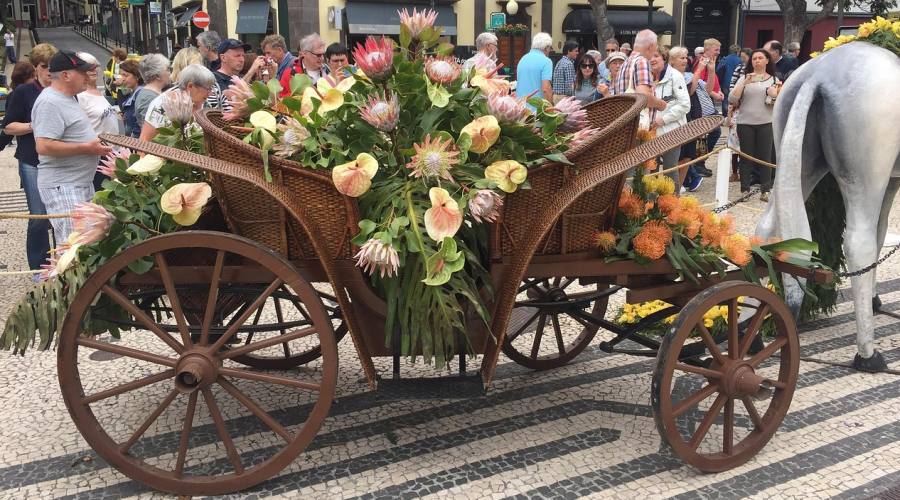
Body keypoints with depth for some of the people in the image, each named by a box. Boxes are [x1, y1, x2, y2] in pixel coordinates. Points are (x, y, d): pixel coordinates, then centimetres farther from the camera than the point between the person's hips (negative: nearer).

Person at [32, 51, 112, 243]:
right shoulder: (50, 102, -16)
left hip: (82, 183, 10)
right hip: (62, 188, -10)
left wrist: (94, 143, 12)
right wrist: (86, 148, -20)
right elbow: (44, 146, -25)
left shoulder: (67, 98, 15)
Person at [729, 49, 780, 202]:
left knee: (765, 157, -2)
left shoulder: (774, 80, 10)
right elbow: (732, 99, -5)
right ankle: (745, 189, 10)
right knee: (746, 156, 3)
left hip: (766, 123, 0)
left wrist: (775, 96, -11)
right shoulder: (744, 78, 7)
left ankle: (765, 191, 2)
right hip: (745, 123, 0)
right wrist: (745, 83, -13)